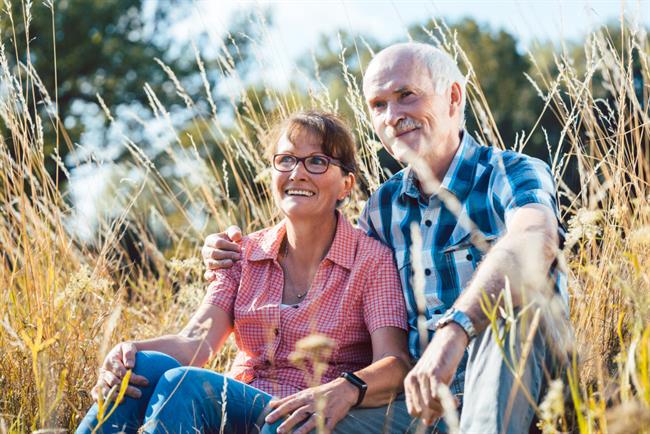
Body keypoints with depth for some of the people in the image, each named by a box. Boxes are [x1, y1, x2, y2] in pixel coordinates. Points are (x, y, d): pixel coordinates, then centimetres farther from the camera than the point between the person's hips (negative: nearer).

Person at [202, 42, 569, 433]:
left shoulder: (511, 174, -6)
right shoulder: (385, 206, 13)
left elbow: (535, 239, -31)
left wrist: (453, 330, -47)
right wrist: (245, 260, 9)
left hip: (511, 394, -3)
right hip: (419, 400, 3)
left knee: (512, 301, -36)